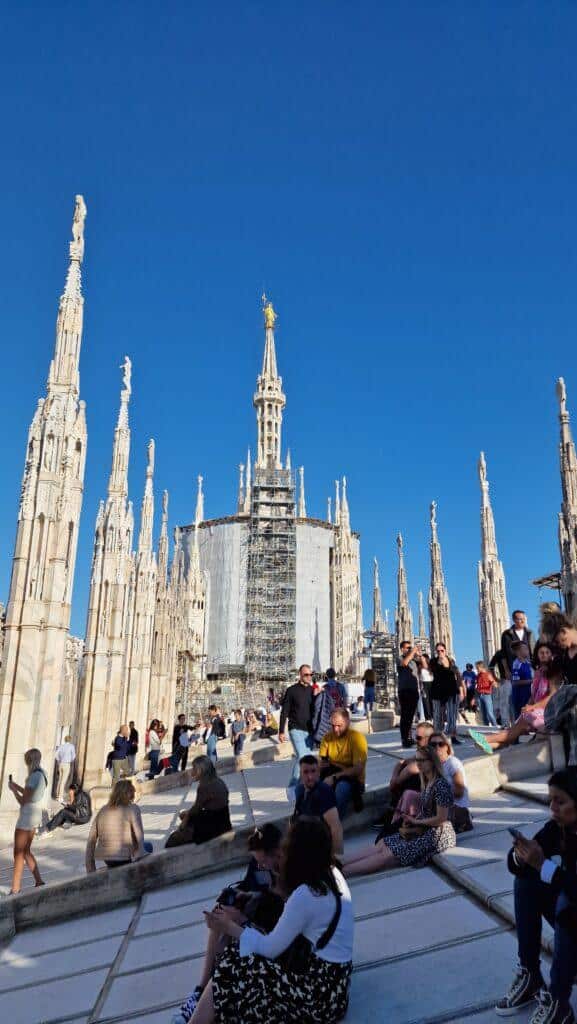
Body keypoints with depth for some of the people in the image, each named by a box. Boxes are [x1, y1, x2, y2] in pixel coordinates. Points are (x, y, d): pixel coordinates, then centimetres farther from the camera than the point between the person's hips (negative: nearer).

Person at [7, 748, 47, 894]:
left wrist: (13, 789, -4)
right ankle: (39, 882, 21)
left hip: (27, 817, -9)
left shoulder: (34, 777, -22)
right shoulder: (42, 774, 6)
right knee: (26, 851, 19)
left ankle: (15, 890, 8)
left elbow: (23, 801, -18)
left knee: (18, 854, 2)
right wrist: (17, 786, 16)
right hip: (36, 815, 9)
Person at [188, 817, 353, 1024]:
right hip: (331, 983, 9)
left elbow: (270, 949, -11)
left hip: (319, 995, -9)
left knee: (229, 971, -5)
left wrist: (230, 927, 1)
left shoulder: (306, 895, -22)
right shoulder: (332, 874, 2)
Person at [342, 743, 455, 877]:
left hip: (438, 835, -8)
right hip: (424, 830, 8)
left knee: (388, 854, -17)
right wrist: (411, 822, -5)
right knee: (382, 843, -9)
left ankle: (343, 871, -22)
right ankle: (338, 863, -17)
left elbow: (441, 818, -18)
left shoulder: (441, 785, -17)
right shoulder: (426, 782, 11)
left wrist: (416, 822, -9)